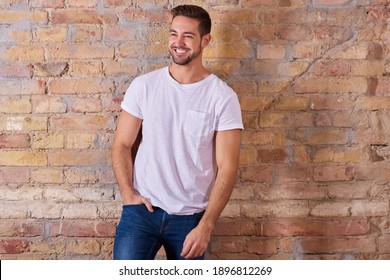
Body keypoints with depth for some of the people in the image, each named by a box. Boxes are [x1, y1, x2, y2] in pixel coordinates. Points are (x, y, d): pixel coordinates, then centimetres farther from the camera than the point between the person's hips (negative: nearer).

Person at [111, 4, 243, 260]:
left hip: (190, 216, 0)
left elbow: (227, 167, -8)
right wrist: (128, 193, -8)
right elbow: (122, 144, 5)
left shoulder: (223, 97, -7)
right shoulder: (144, 85, -1)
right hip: (141, 210, 1)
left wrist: (205, 226, -13)